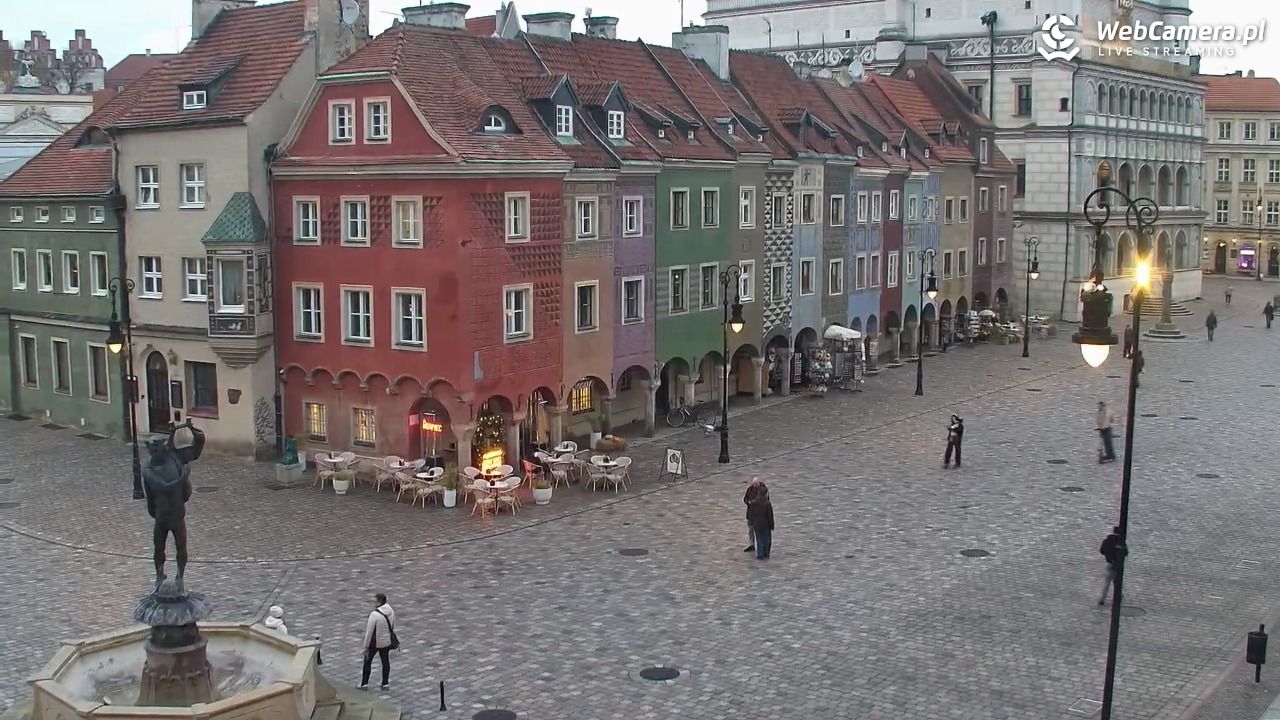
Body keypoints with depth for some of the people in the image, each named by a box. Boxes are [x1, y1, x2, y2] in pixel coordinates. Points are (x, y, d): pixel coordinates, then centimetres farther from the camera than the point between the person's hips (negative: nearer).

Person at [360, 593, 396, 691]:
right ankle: (386, 684, 22)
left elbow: (369, 632, -20)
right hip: (387, 641, 5)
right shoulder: (391, 611, -5)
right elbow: (393, 627, 6)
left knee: (367, 661, 12)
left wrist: (366, 647, -12)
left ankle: (364, 684, 19)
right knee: (385, 661, 15)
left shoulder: (374, 614, -25)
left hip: (374, 642, -5)